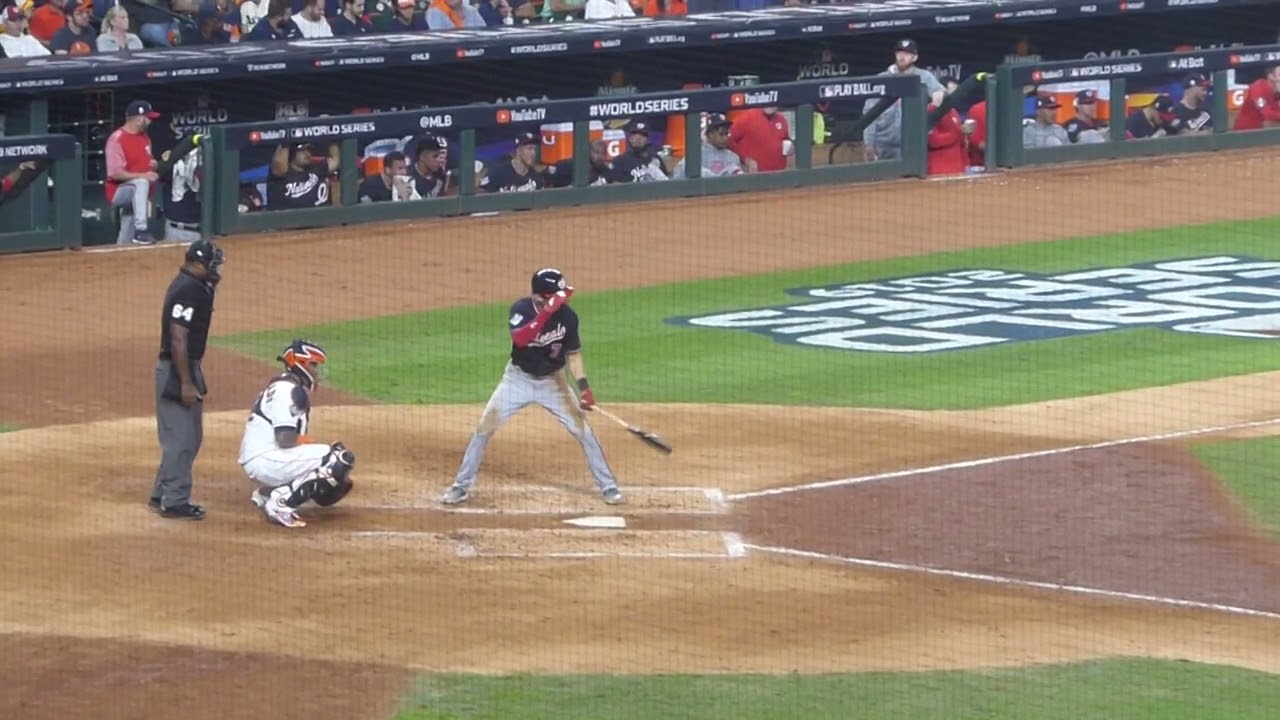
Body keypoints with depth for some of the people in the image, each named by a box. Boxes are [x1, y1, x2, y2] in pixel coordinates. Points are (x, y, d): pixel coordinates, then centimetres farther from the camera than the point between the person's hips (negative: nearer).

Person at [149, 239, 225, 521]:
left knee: (191, 437, 18)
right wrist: (186, 383, -24)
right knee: (180, 439, -5)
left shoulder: (195, 287, 11)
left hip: (188, 368, 11)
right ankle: (174, 502, 1)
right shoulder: (187, 291, -20)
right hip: (177, 371, -11)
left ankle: (163, 495, 26)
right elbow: (178, 339, -23)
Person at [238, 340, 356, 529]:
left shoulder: (298, 389, 19)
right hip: (265, 459, -10)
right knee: (342, 458, -17)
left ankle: (267, 493, 13)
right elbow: (286, 439, -22)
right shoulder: (288, 389, -13)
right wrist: (317, 444, -7)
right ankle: (282, 501, -17)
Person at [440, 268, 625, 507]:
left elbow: (573, 353, -2)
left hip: (552, 381, 1)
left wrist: (583, 385, -14)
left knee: (584, 431, -3)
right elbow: (519, 339, -40)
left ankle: (608, 487, 12)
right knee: (484, 428, -5)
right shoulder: (521, 309, -21)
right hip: (518, 379, -1)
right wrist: (548, 311, -46)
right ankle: (461, 486, 8)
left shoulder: (567, 316, -14)